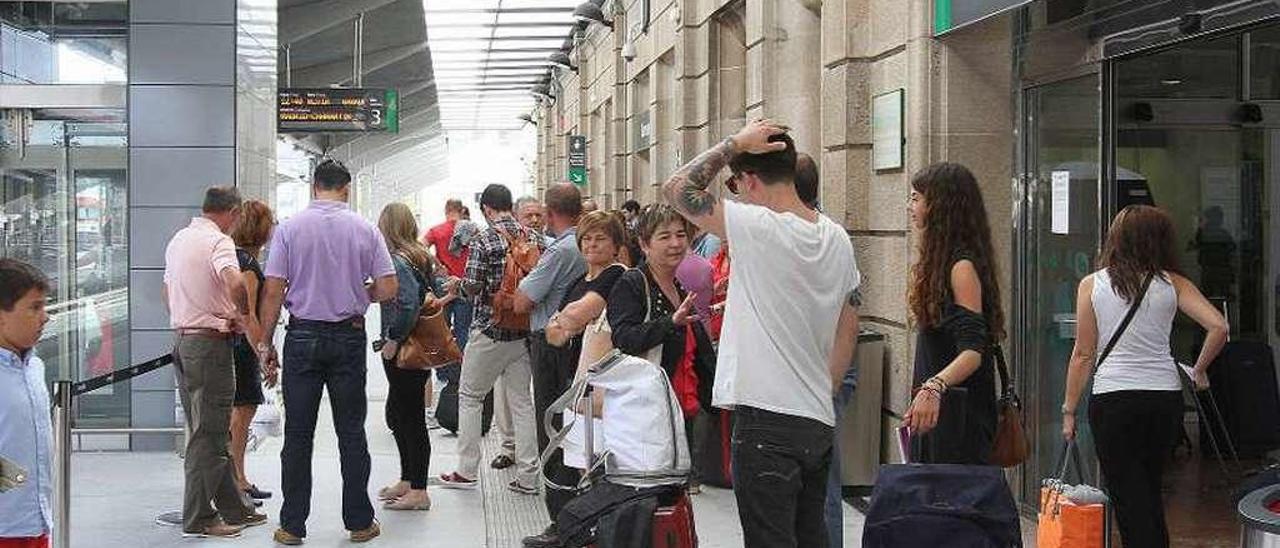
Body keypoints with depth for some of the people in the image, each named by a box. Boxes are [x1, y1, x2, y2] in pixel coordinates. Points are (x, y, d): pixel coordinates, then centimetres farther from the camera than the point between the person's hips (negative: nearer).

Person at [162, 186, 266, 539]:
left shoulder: (178, 239, 15)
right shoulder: (219, 241, -13)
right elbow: (235, 283, -31)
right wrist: (247, 319, -14)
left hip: (182, 338, 9)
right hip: (210, 342, -9)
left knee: (212, 431, 14)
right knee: (209, 433, -3)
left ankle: (233, 508, 22)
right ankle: (198, 519, 2)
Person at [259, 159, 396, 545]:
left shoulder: (289, 228, -4)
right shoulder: (365, 230, -2)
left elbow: (274, 291, -6)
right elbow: (388, 288, -3)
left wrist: (266, 341, 3)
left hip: (302, 337, 0)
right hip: (348, 337, 1)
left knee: (298, 434, 5)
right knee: (351, 433, 8)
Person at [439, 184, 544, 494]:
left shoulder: (483, 241, -13)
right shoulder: (534, 238, 2)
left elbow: (473, 287, -17)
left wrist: (457, 283, 4)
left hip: (489, 331, -5)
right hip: (523, 332, 5)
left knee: (469, 397, 9)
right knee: (521, 400, 9)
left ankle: (467, 471, 11)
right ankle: (527, 476, 8)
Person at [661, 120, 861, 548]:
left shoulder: (757, 227, -16)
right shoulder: (838, 238, 9)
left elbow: (676, 188, -9)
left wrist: (733, 144, -5)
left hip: (767, 420, -8)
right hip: (819, 421, 8)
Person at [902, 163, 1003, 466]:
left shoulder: (962, 266, -16)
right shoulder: (941, 261, 13)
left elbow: (973, 351, -25)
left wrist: (934, 387, -41)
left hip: (958, 415, -10)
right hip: (937, 407, 10)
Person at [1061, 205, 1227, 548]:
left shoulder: (1092, 285, 0)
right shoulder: (1172, 284, 3)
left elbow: (1084, 354, 0)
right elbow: (1218, 327, -7)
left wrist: (1069, 409, 7)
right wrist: (1199, 371, 9)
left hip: (1113, 398, -2)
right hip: (1165, 396, 3)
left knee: (1129, 497, 2)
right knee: (1150, 492, 19)